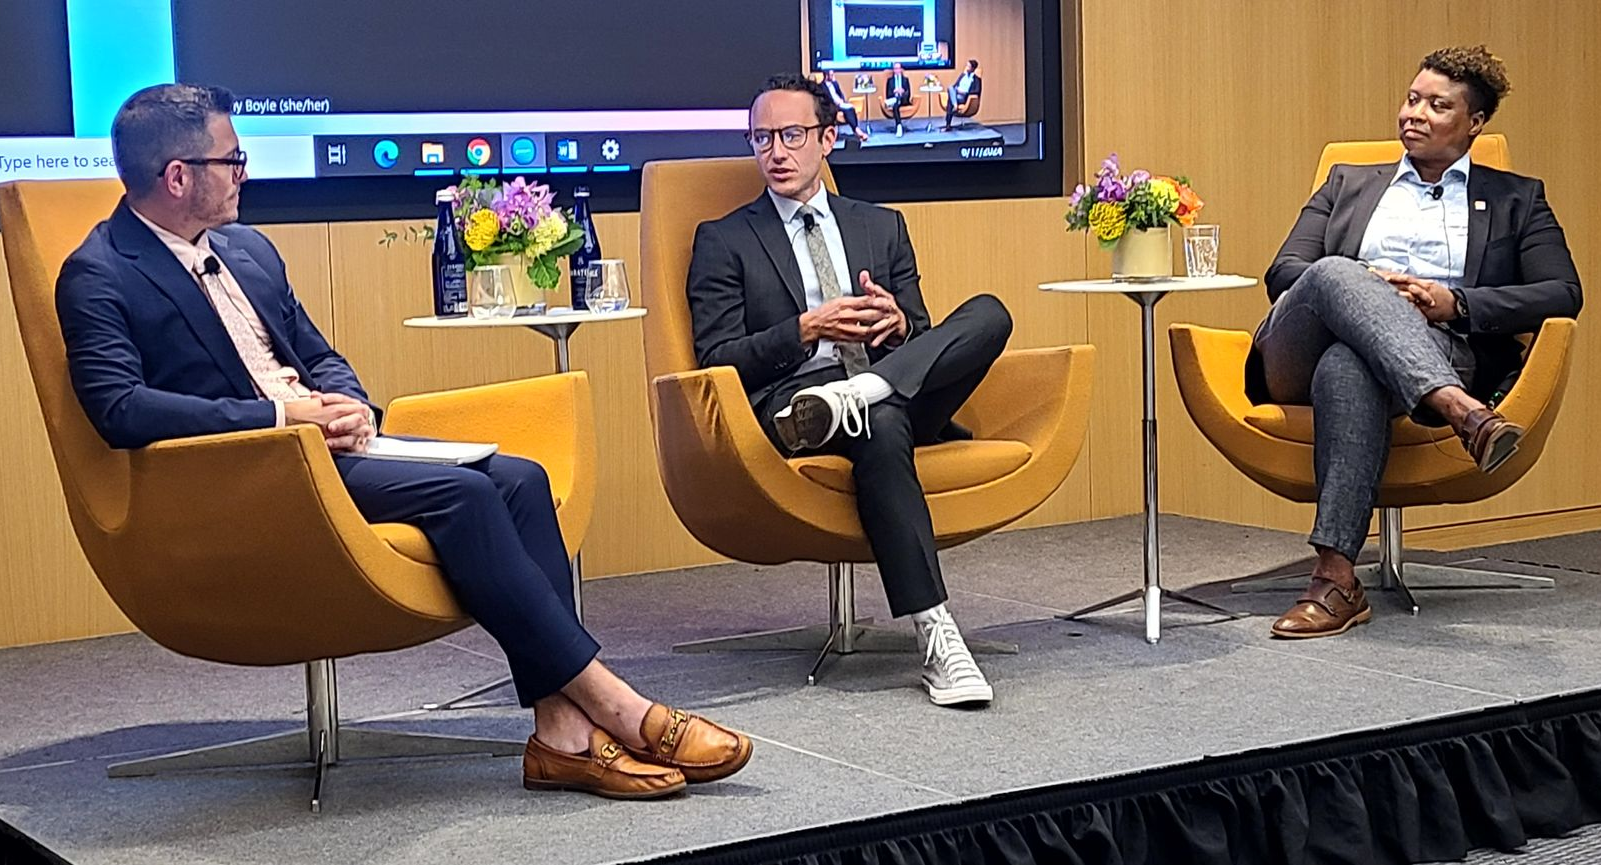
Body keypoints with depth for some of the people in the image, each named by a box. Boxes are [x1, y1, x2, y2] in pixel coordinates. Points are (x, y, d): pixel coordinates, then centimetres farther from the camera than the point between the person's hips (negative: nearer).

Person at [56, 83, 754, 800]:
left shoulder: (248, 249, 20)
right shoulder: (98, 278, -5)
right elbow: (119, 408, -19)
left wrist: (351, 406, 0)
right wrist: (280, 413, -20)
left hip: (323, 438, 8)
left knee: (516, 478, -15)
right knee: (461, 493, -26)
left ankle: (561, 731, -23)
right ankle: (615, 707, -21)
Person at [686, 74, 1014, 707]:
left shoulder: (881, 226, 25)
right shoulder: (723, 241, 14)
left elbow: (923, 339, 20)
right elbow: (718, 359, 2)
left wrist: (898, 323, -5)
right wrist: (807, 330, -11)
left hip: (906, 398, 4)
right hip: (787, 405, -4)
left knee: (988, 314, -22)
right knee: (881, 427, -40)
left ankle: (855, 396, -42)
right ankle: (937, 642, -43)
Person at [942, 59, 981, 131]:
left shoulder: (976, 79, 6)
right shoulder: (962, 75, 23)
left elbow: (977, 91, -7)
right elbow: (955, 85, 20)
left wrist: (965, 92, -17)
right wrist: (956, 89, -5)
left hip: (965, 97, -5)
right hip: (956, 94, 5)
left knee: (950, 100, -32)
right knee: (950, 88, -30)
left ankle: (948, 124, -34)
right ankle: (955, 106, -44)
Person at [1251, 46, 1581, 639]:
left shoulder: (1516, 199, 24)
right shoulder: (1349, 184, 30)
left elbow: (1563, 294, 8)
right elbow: (1283, 272, 15)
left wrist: (1457, 302, -7)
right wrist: (1362, 283, -6)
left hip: (1439, 354, -2)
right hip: (1303, 360, 2)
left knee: (1348, 366, -40)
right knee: (1334, 273, -35)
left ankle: (1336, 579, -48)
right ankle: (1462, 412, -53)